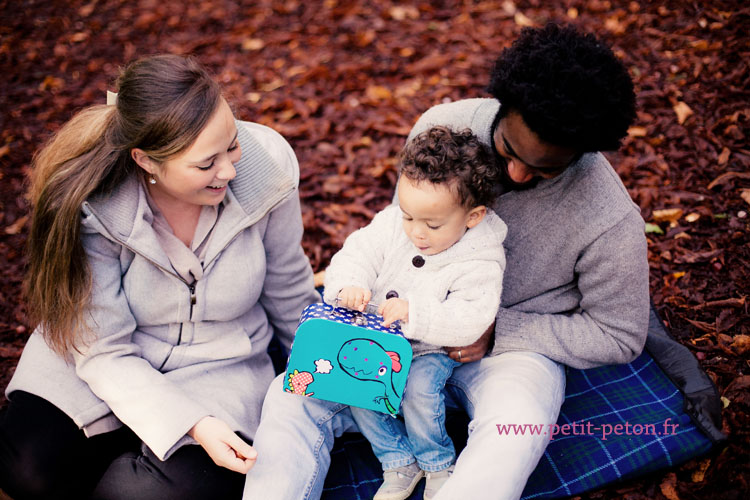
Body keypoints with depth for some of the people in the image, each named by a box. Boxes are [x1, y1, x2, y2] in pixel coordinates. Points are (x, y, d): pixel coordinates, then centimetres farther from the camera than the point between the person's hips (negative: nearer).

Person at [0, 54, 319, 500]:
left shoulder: (266, 169, -19)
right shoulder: (91, 208, -24)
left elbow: (287, 288, -1)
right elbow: (102, 349, -19)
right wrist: (192, 425, -31)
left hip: (218, 365, 1)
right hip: (110, 366, 0)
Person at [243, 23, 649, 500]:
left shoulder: (613, 222, -21)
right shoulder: (442, 127, -12)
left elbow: (621, 336, -7)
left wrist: (498, 331, -16)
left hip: (516, 343, -3)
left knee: (514, 435, -38)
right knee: (292, 396, -17)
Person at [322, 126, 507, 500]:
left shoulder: (482, 263, -21)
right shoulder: (392, 224, -8)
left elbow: (470, 319, -29)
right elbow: (358, 253, -7)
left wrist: (415, 313, -41)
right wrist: (349, 284, -30)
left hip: (432, 349, -4)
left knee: (419, 388, -29)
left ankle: (437, 463, 3)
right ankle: (399, 460, 6)